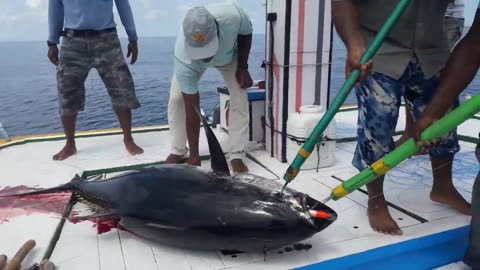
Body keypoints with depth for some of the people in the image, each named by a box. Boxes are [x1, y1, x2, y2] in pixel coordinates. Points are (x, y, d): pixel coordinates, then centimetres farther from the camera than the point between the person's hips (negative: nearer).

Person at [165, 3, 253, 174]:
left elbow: (246, 33, -16)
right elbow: (192, 110, -37)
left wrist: (242, 67, -19)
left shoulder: (233, 16, -45)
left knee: (240, 97, -14)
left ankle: (236, 156, -3)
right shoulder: (183, 58, -44)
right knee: (176, 99, -13)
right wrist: (194, 155, -33)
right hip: (191, 58, -1)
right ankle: (178, 151, 8)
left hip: (229, 54, 1)